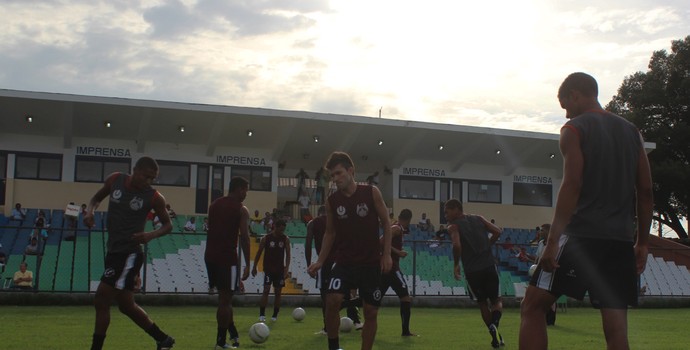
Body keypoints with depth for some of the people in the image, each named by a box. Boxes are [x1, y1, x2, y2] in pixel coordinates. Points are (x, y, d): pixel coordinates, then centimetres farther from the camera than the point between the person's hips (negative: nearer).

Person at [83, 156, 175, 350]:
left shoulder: (154, 197, -11)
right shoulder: (115, 180, 0)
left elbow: (168, 224, 1)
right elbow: (96, 198, 16)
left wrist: (151, 235, -19)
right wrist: (90, 211, -6)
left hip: (129, 254, -6)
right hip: (113, 251, 6)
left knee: (101, 300, -11)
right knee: (126, 305, 13)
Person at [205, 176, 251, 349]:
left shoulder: (214, 205, 15)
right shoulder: (241, 209, -4)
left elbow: (211, 230, 17)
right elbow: (244, 237, -10)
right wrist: (247, 265, -7)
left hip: (210, 256, 7)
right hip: (227, 257, -6)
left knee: (224, 296, 19)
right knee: (225, 299, 1)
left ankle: (232, 333, 23)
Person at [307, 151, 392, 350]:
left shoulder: (372, 193, -6)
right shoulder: (332, 201, 0)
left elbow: (386, 223, 0)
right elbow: (330, 233, 10)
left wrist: (387, 254, -8)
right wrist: (320, 261, 1)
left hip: (371, 263, -1)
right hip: (344, 262, 1)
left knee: (371, 312, 3)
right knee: (332, 300, -20)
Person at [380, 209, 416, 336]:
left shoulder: (395, 228, 16)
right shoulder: (397, 229, -9)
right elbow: (382, 241, -22)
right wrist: (398, 252, -20)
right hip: (391, 267, -9)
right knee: (405, 298, -4)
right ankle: (405, 331, -4)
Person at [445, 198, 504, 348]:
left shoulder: (453, 226, -2)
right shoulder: (479, 219, 12)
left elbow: (457, 245, -19)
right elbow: (497, 231, 3)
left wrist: (456, 265, -6)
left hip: (472, 270, -2)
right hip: (489, 266, 2)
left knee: (483, 304, 18)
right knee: (496, 300, 15)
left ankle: (495, 335, 13)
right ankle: (494, 325, -14)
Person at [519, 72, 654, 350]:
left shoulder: (574, 129, -1)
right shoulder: (632, 132, 16)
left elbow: (572, 185, -13)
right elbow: (645, 192, 14)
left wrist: (553, 239, -15)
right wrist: (642, 242, 18)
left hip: (582, 235, -6)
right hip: (621, 241, 6)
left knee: (532, 306, 3)